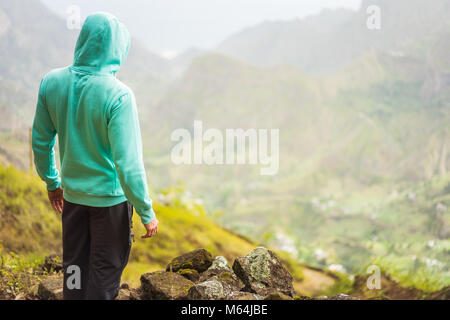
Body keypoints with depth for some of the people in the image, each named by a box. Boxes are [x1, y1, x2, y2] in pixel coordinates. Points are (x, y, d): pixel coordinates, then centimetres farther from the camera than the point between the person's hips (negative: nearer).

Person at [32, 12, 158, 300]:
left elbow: (41, 141, 3)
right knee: (106, 268, 12)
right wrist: (147, 212, -13)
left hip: (71, 193, 5)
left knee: (74, 264, 20)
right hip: (110, 196, -5)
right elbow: (128, 162, -24)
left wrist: (52, 182, 18)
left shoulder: (51, 83, -8)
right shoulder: (118, 95, -25)